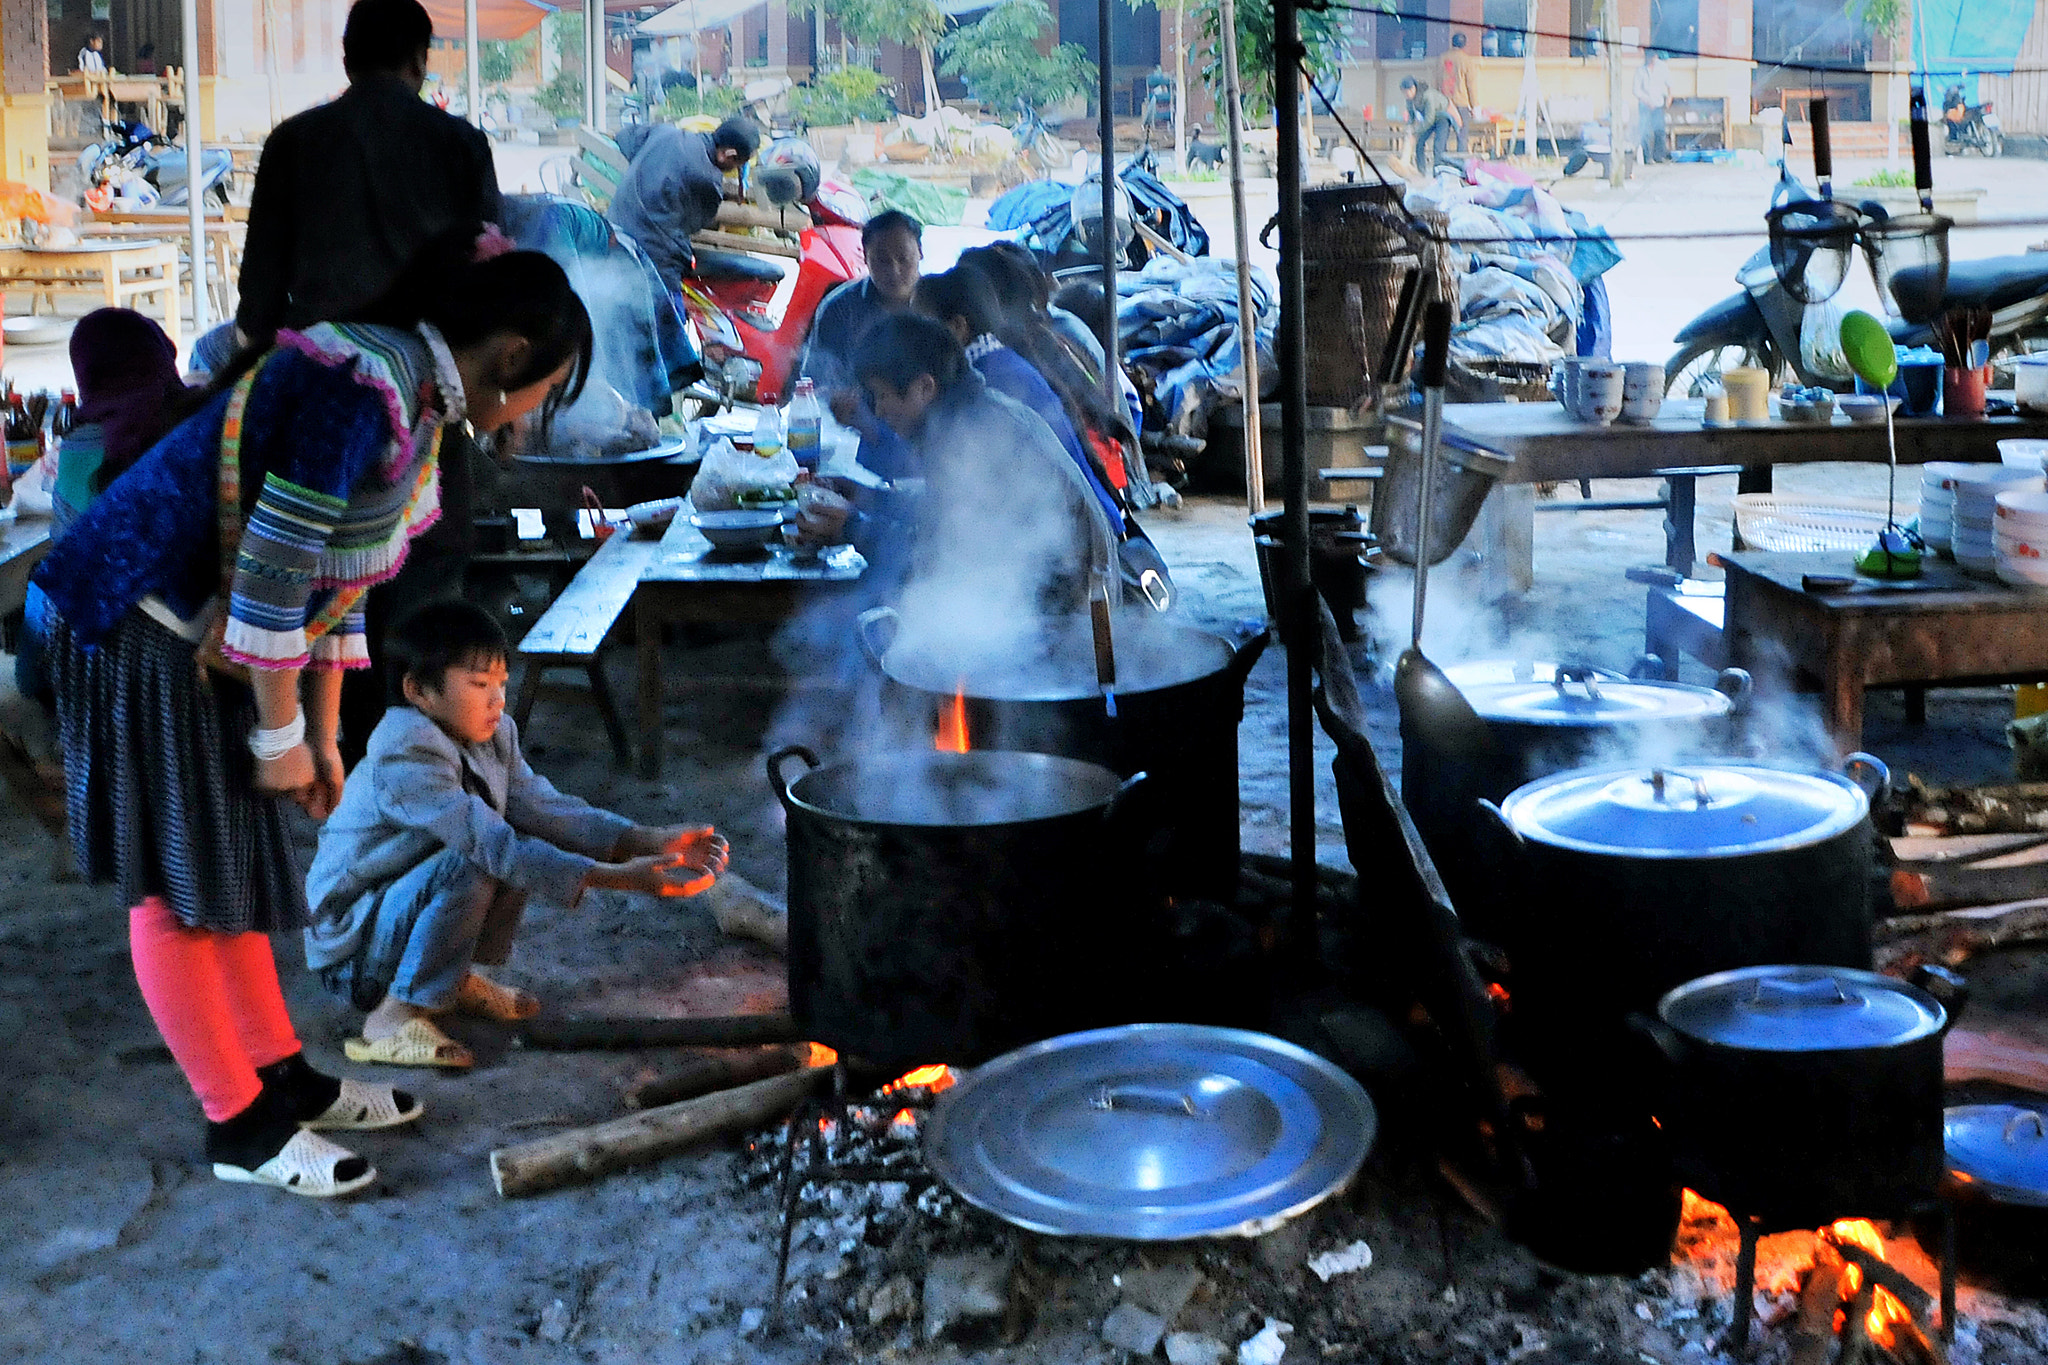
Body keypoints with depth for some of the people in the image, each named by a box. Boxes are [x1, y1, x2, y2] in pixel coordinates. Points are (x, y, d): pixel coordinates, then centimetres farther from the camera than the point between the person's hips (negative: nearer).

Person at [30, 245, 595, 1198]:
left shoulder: (415, 405, 7)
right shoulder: (360, 392, -25)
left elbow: (334, 580, 13)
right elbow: (271, 573, -25)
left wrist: (322, 739, 14)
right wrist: (280, 736, -14)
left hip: (206, 642, 10)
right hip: (140, 629, -10)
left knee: (231, 863, 17)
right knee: (176, 887, 1)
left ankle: (283, 1079, 28)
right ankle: (239, 1125, 10)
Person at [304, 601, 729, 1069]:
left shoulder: (493, 734, 0)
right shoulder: (405, 756, -28)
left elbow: (544, 808, -7)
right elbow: (488, 840, -36)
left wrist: (651, 842, -20)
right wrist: (616, 877, -42)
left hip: (404, 903, 9)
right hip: (350, 947, -8)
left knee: (529, 839, -4)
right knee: (469, 866, -31)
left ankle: (459, 979, 7)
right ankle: (394, 1019, -18)